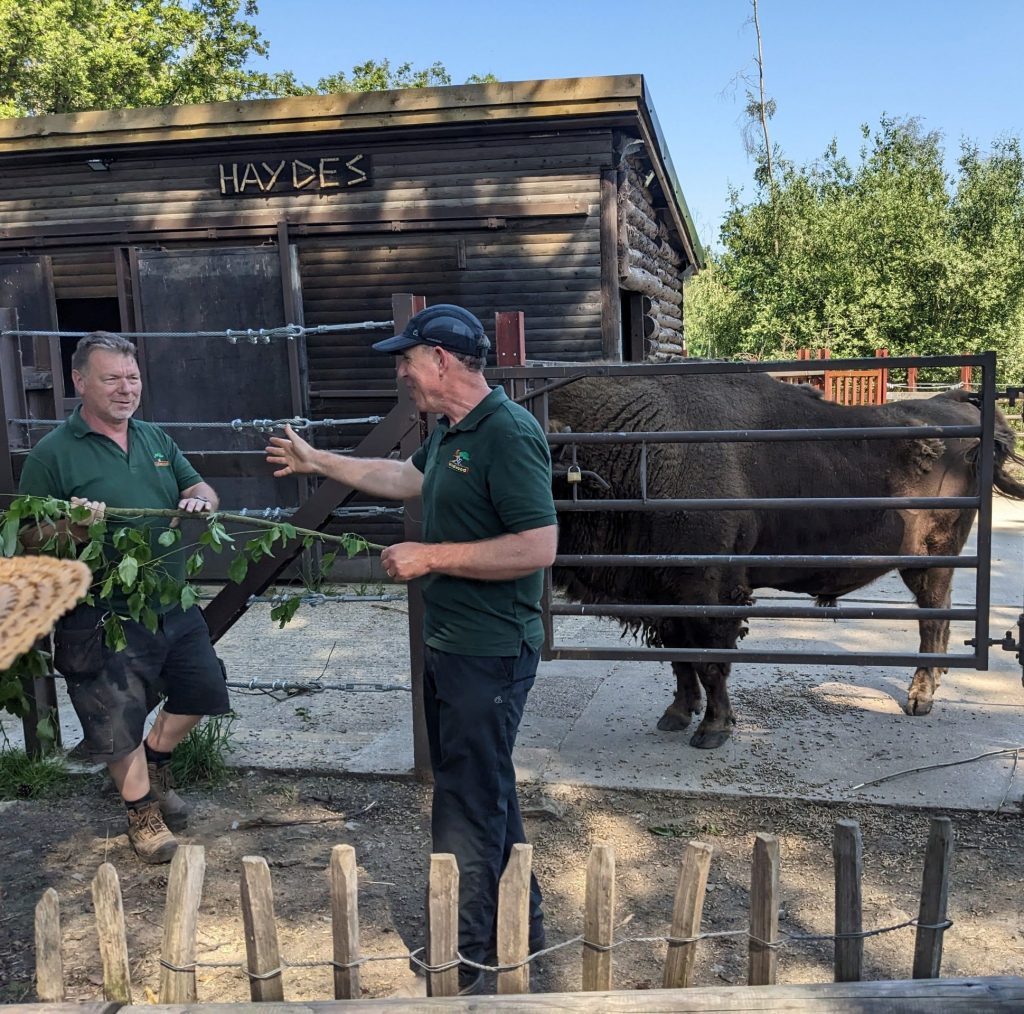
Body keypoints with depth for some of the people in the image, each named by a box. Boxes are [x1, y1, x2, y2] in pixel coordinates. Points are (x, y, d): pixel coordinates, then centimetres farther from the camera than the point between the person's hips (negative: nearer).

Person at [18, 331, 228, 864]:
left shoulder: (155, 439, 8)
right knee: (120, 721, 4)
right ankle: (143, 809, 27)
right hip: (104, 620, -6)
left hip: (174, 605, 6)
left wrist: (199, 500, -11)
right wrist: (67, 530, -30)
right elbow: (28, 538, -9)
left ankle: (155, 760, 42)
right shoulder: (52, 454, -10)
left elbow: (200, 488, 13)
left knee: (202, 690, 16)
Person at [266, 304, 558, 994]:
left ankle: (465, 963, 18)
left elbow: (538, 548, -27)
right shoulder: (452, 432, 10)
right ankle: (520, 929, 37)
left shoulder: (508, 433, -21)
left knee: (468, 808, 2)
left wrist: (434, 557, -21)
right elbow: (406, 478, 29)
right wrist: (316, 461, 33)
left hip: (489, 654, -10)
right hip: (451, 646, 10)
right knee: (489, 792, 21)